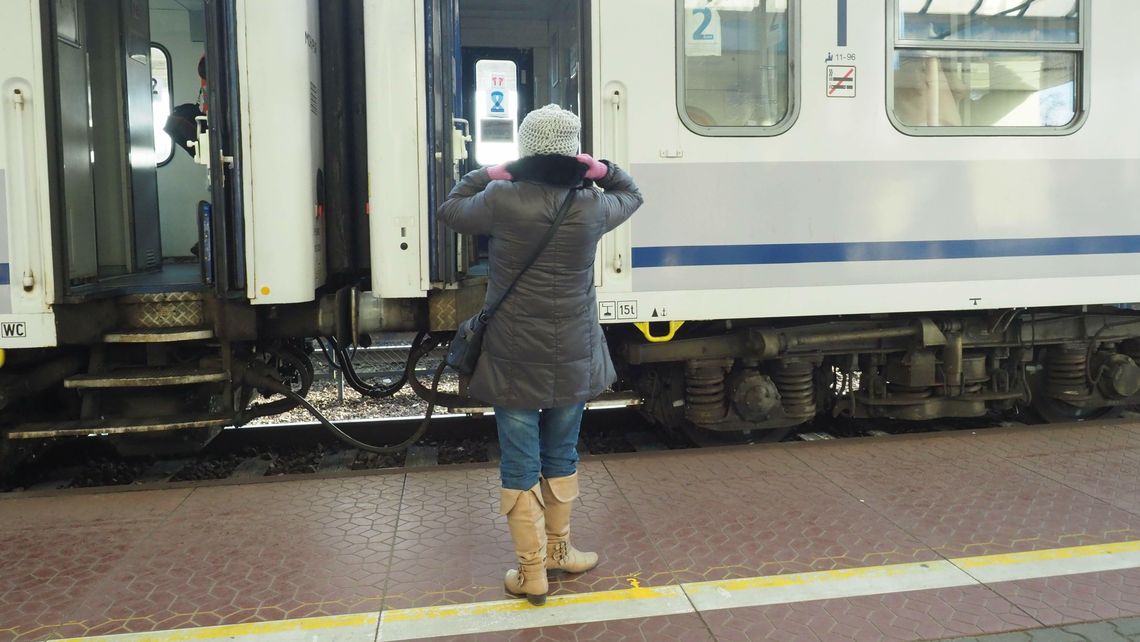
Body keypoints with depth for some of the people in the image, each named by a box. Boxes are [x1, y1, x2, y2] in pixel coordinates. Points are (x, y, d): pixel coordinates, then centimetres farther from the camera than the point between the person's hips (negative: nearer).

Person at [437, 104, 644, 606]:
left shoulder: (500, 200, -12)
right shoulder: (592, 207, -6)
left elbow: (449, 211, 7)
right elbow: (631, 196, 16)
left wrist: (487, 174, 12)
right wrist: (600, 169, 2)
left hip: (514, 361, -2)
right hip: (572, 360, 2)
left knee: (521, 466, 8)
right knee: (562, 456, 20)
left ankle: (532, 574, 18)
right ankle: (558, 550, 37)